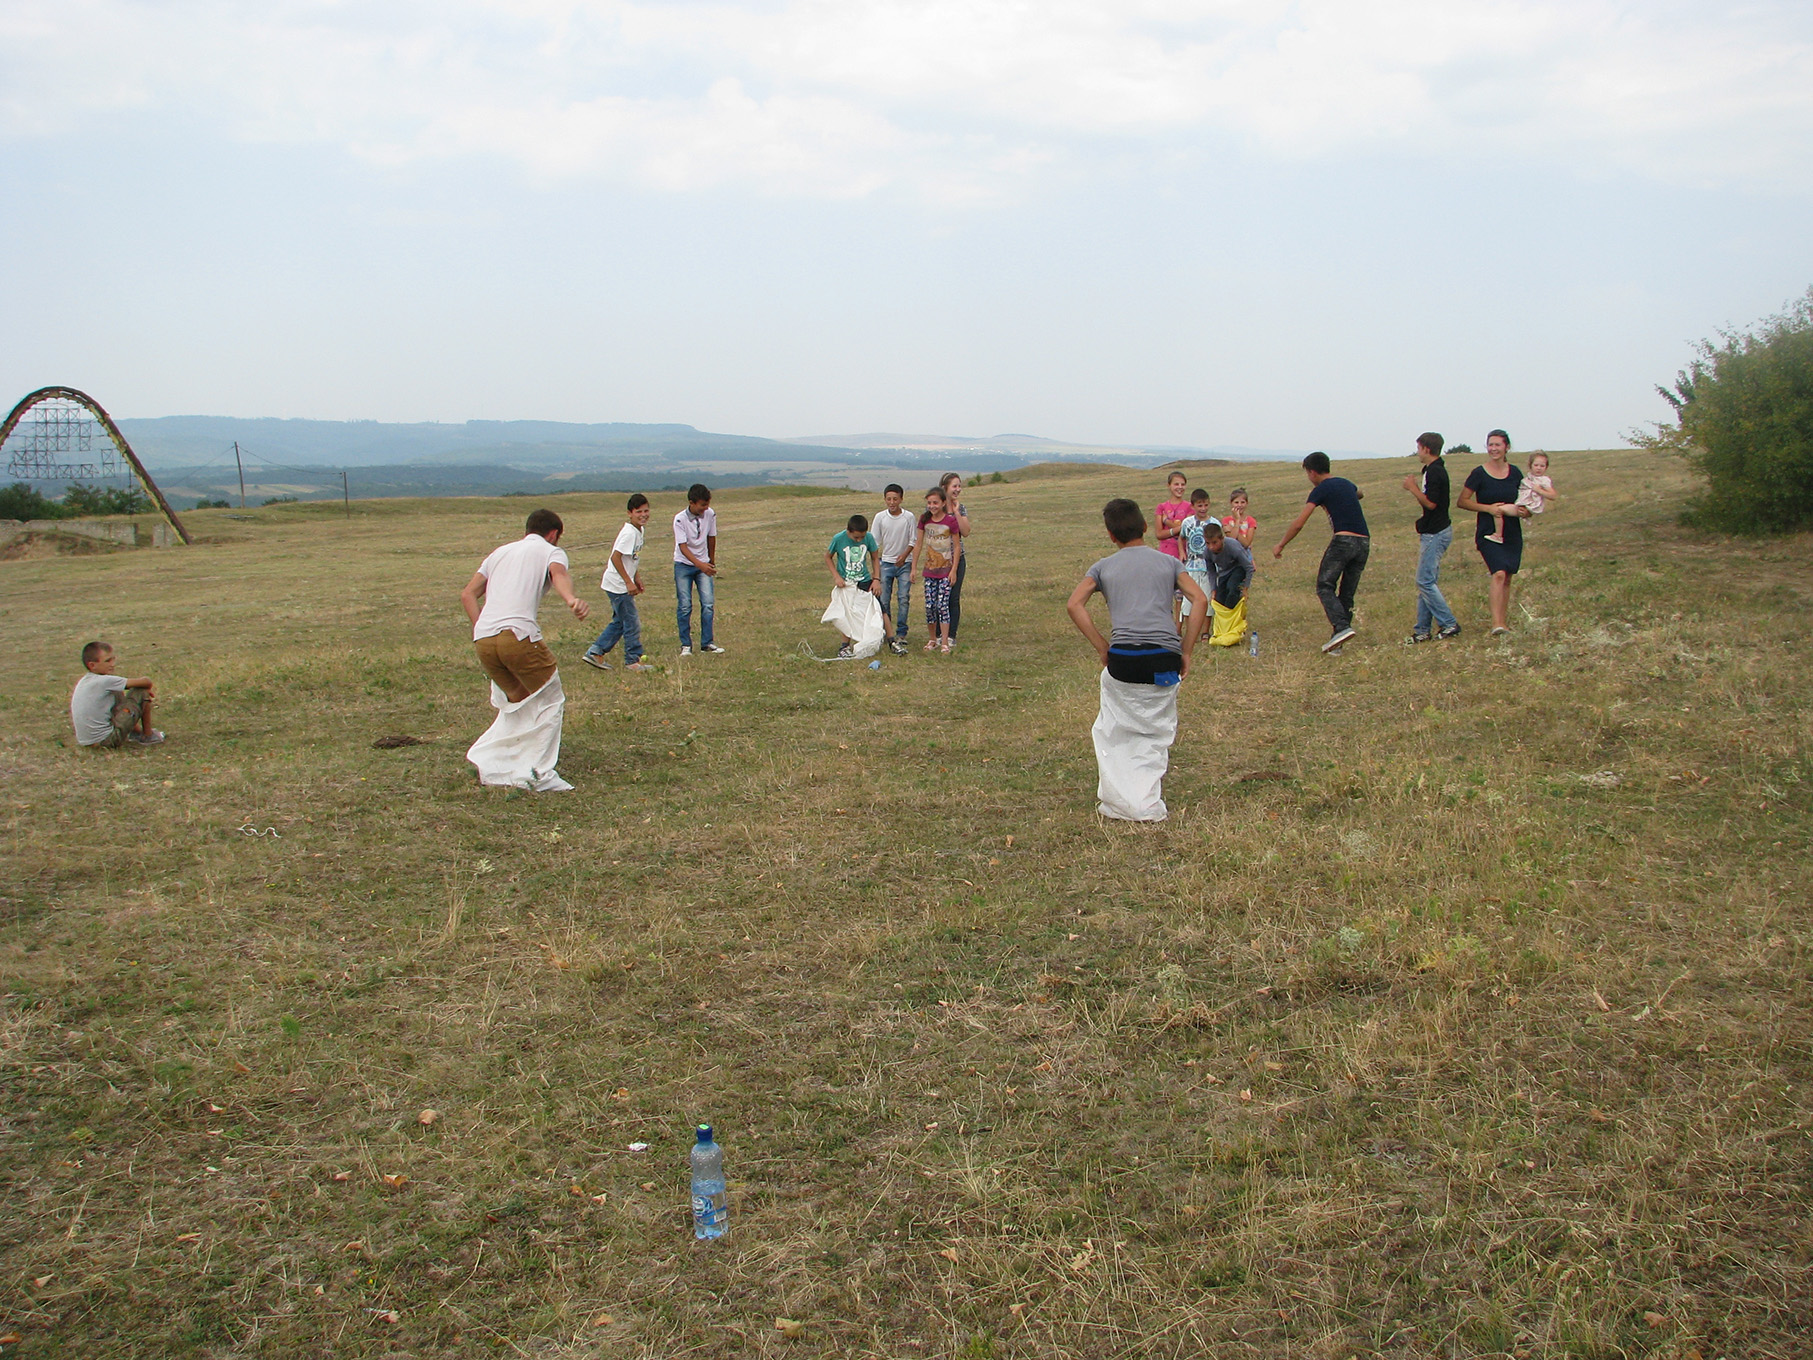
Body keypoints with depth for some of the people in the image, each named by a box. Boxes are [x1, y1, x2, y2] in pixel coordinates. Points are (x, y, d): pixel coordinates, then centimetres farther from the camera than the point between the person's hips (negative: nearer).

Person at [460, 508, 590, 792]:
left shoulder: (502, 551, 30)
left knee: (518, 701, 24)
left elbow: (468, 594, 21)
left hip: (483, 640, 6)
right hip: (518, 635, -6)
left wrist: (482, 628, 17)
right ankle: (539, 772, 0)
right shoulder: (550, 551, 13)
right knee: (551, 701, 8)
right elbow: (558, 573, -13)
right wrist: (571, 599, -32)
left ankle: (483, 761, 18)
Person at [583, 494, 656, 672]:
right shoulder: (629, 533, -22)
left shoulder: (639, 530, 8)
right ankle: (633, 661, 10)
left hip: (624, 584, 10)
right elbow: (616, 557, -25)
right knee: (632, 622, -2)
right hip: (618, 585, -10)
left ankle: (595, 653, 21)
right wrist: (629, 582, -23)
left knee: (620, 621, 17)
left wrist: (636, 578, 18)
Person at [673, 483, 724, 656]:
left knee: (708, 603, -6)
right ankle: (685, 645, 5)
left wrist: (711, 562, 17)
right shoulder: (680, 519, -19)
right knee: (684, 606, -4)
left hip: (704, 564, 3)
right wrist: (700, 564, -36)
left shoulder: (710, 514, -7)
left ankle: (707, 643, 2)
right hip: (683, 565, -3)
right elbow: (683, 547, -24)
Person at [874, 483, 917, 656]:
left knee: (903, 599, -5)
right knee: (883, 600, 1)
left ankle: (900, 636, 0)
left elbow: (913, 541, 1)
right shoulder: (880, 517, -1)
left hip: (904, 564, -1)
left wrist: (904, 555, -13)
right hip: (886, 563, 1)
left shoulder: (909, 517, -4)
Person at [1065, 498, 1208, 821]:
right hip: (1164, 659, 1)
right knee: (1157, 734, 14)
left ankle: (1117, 803, 14)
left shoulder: (1103, 567, 14)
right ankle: (1149, 805, 10)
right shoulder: (1168, 562, 15)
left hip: (1123, 659, -1)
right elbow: (1200, 600, 1)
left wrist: (1101, 647, 4)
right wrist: (1186, 652, 4)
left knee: (1112, 733, 15)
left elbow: (1074, 605, -1)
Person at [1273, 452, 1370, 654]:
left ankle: (1341, 627, -25)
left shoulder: (1321, 490, 0)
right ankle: (1336, 643, 7)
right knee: (1347, 594, 9)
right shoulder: (1346, 484, 22)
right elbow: (1360, 493, 49)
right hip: (1364, 541, 7)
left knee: (1325, 586, -3)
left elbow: (1299, 523, -4)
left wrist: (1281, 545, 5)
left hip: (1343, 540, -7)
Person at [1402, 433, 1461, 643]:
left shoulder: (1434, 471, -17)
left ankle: (1449, 624, -6)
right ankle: (1422, 630, 13)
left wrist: (1413, 488, -12)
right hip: (1434, 532, 11)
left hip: (1435, 534, -11)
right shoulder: (1436, 470, 16)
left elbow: (1431, 503, -22)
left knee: (1425, 581, -9)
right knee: (1425, 582, 11)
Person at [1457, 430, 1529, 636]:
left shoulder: (1515, 473, 6)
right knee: (1499, 574, -20)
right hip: (1488, 533, -4)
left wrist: (1525, 511, -6)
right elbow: (1463, 501, -4)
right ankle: (1497, 623, -23)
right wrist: (1488, 508, -16)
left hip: (1512, 533, 4)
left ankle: (1504, 620, 23)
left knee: (1507, 578, 10)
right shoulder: (1479, 474, -6)